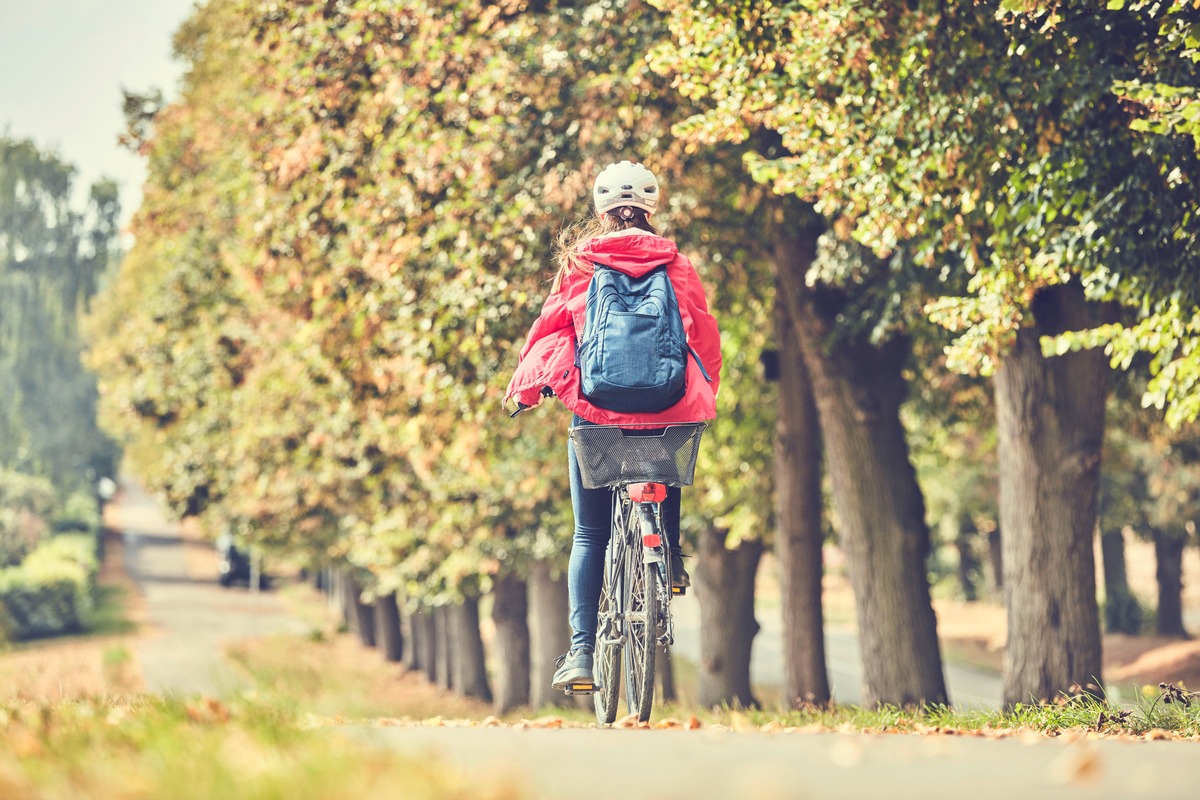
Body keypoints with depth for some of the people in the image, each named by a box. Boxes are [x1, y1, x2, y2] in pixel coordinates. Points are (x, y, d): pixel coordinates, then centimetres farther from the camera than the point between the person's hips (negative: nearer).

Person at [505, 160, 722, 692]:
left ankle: (582, 649, -2)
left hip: (595, 407, -1)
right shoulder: (675, 264, 5)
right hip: (669, 405, 1)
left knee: (590, 534, 8)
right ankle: (671, 556, 22)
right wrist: (705, 392, 25)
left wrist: (526, 387, 13)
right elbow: (703, 333, 10)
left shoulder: (580, 263, 3)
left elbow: (550, 325, 1)